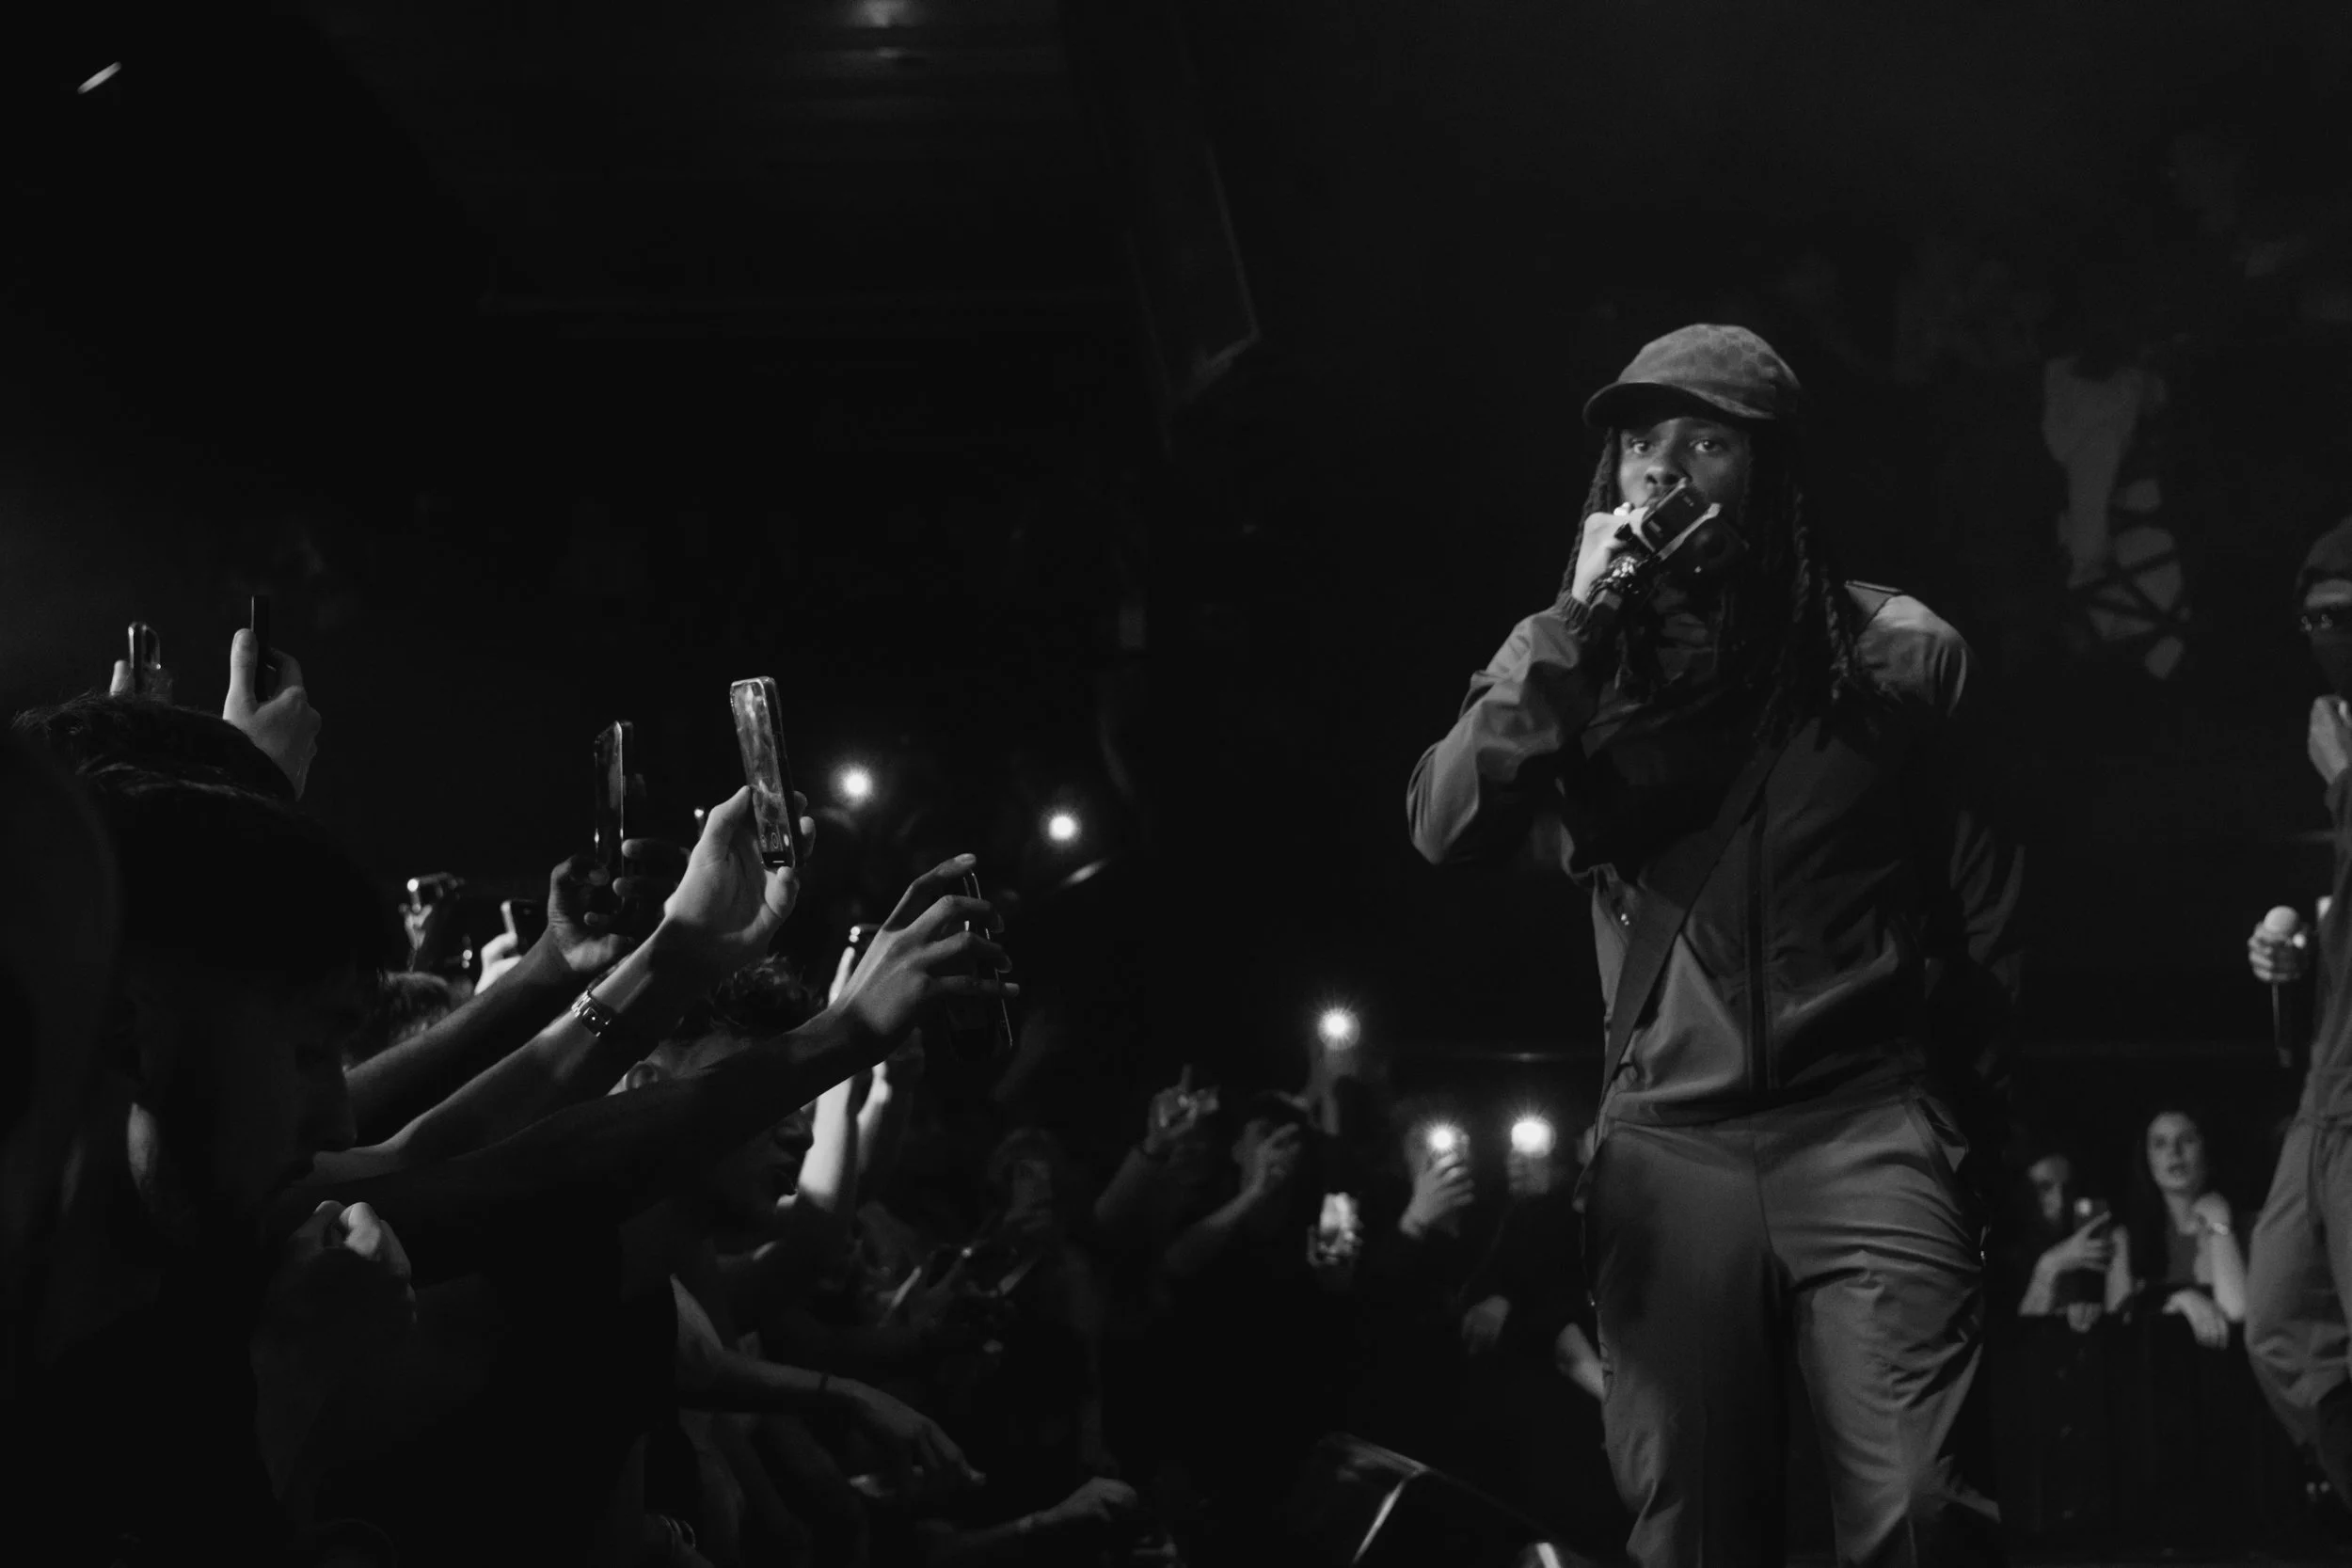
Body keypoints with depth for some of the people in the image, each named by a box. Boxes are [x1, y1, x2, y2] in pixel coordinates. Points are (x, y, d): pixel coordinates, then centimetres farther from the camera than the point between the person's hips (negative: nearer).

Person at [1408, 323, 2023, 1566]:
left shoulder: (1895, 649, 3)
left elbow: (1982, 900, 8)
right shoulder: (1573, 661, 8)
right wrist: (1573, 627, -12)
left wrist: (1958, 1109, 5)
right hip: (1667, 1146, 2)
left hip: (1865, 1128, -2)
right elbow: (1446, 830, -7)